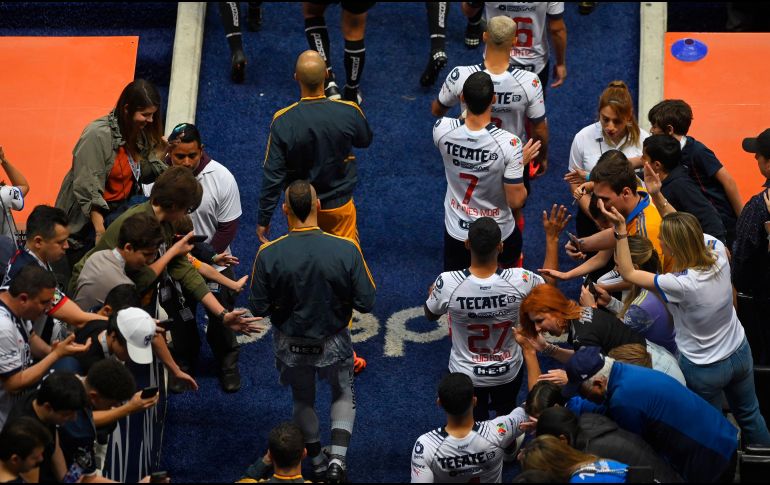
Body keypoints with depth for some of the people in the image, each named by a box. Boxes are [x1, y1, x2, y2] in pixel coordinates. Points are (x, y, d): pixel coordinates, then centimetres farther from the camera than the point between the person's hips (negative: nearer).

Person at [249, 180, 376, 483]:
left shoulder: (268, 254, -23)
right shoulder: (347, 250, -24)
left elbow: (259, 308, -14)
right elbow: (365, 303, -17)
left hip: (291, 345, 0)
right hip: (333, 342, 0)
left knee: (303, 400, 27)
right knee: (343, 396, 27)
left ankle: (316, 461, 41)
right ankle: (338, 457, 11)